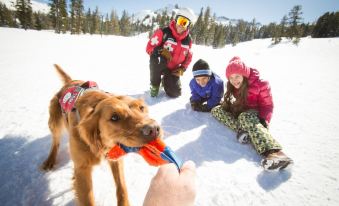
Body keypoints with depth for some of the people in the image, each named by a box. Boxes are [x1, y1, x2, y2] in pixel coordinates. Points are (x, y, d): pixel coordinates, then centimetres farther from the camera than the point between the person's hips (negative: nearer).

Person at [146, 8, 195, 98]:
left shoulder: (188, 40, -2)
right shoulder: (163, 32, -17)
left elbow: (188, 56, 11)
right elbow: (149, 47, -13)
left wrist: (182, 69, -4)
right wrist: (161, 52, -31)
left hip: (173, 70, 4)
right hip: (159, 65, -4)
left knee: (175, 93, -4)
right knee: (156, 58, -39)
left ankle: (165, 81, 32)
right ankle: (154, 86, -13)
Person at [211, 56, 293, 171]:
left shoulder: (260, 84, -17)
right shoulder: (233, 85, 0)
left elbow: (267, 105, -13)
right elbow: (227, 103, 15)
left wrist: (263, 121, -26)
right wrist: (227, 104, -5)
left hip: (254, 113, -6)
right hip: (240, 110, 7)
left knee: (245, 117, -42)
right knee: (216, 110, -12)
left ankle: (273, 151, -59)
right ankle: (240, 128, -35)